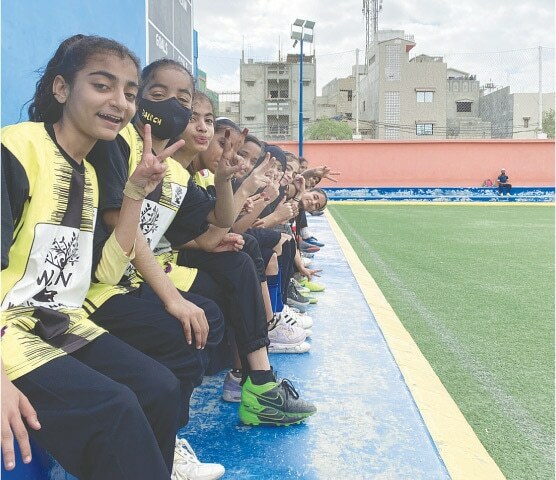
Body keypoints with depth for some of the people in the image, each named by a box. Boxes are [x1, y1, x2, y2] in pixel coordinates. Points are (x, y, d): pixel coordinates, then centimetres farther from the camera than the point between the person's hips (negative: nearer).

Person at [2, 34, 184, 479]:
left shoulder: (89, 175, 9)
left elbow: (107, 271, 7)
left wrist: (135, 194, 0)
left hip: (63, 325, 8)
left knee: (161, 388, -4)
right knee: (113, 408, -24)